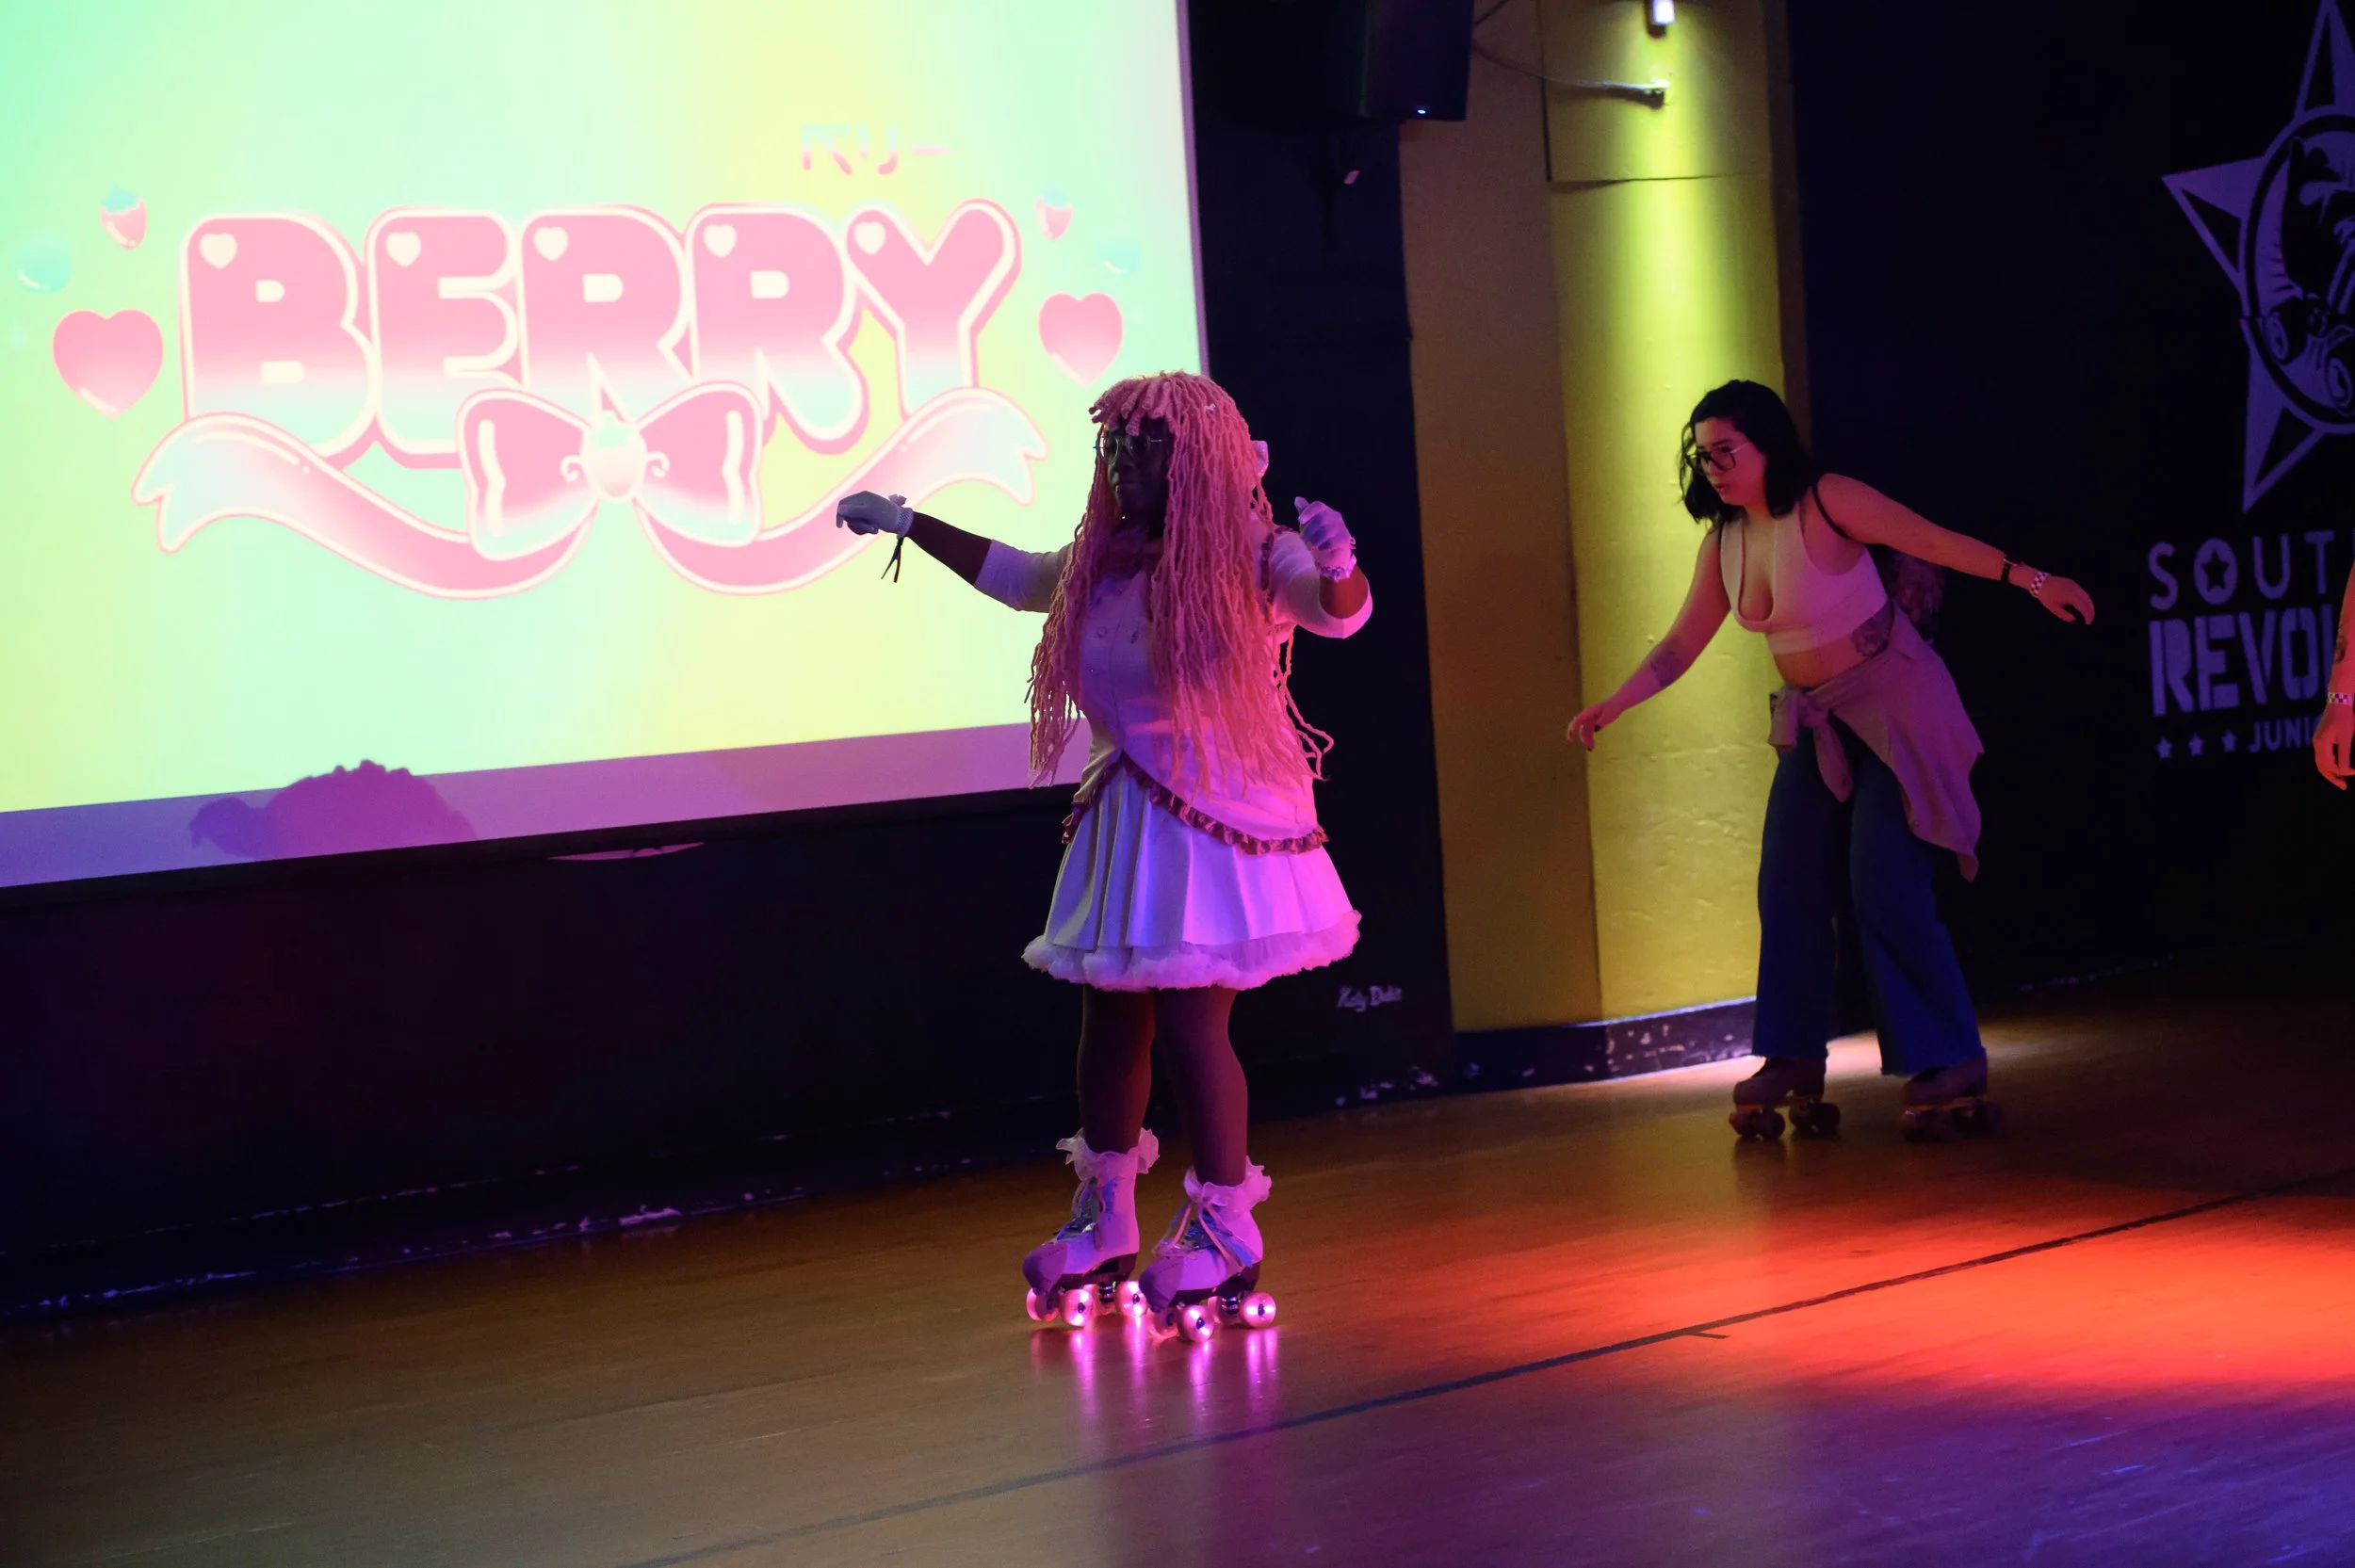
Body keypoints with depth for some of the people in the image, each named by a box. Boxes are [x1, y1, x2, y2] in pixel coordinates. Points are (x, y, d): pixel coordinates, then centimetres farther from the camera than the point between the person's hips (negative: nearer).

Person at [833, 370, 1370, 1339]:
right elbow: (1012, 575, 28)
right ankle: (1104, 1223, 24)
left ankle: (1225, 1233, 4)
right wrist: (908, 524, 36)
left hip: (1218, 820, -7)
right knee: (1111, 1013, 10)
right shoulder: (1099, 564, 9)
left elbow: (1340, 610, -26)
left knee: (1189, 1017, -10)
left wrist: (1335, 569, -49)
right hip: (1130, 815, 7)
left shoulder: (1248, 556, -10)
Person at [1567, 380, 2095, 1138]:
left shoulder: (1825, 503, -17)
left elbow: (1935, 541, -21)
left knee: (1886, 887, -14)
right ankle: (1793, 1063, 10)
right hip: (1815, 721, 7)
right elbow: (1682, 644, 8)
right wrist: (1609, 707, -1)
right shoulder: (1723, 542, 3)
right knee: (1789, 886, 1)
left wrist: (2030, 579, -29)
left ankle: (1952, 1065, -6)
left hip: (1896, 705, -7)